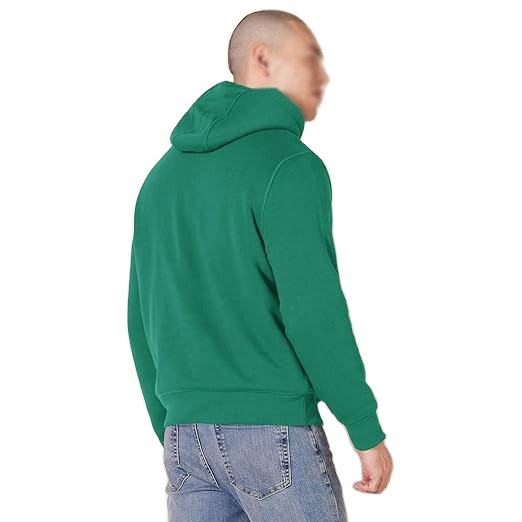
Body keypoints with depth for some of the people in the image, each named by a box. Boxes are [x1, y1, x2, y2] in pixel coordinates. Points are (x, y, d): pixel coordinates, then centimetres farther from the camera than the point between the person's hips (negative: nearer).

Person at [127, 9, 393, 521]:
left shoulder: (165, 175, 13)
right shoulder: (288, 164, -11)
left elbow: (144, 319, 15)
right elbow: (312, 311, -19)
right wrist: (368, 431, -11)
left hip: (190, 432, 7)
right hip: (274, 430, -7)